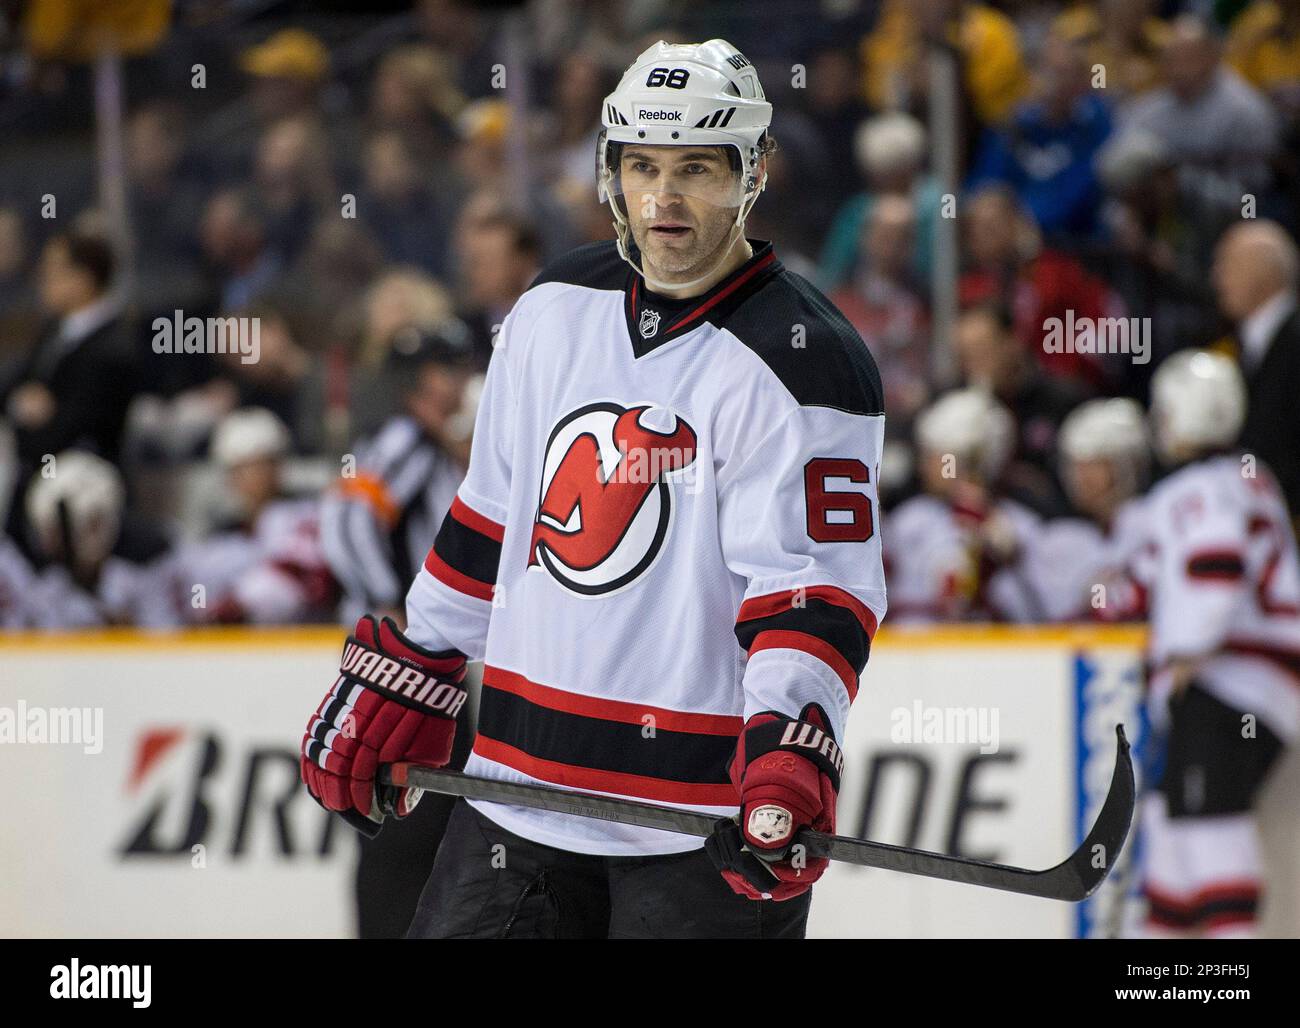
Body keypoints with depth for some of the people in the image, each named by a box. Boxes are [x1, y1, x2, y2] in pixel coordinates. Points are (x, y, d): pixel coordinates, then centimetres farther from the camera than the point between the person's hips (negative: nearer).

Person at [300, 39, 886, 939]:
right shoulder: (555, 312, 9)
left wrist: (789, 756, -31)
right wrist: (398, 682, 18)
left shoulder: (803, 362, -11)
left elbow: (817, 581, -18)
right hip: (525, 784, 6)